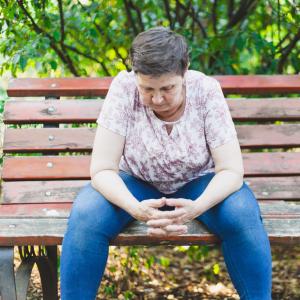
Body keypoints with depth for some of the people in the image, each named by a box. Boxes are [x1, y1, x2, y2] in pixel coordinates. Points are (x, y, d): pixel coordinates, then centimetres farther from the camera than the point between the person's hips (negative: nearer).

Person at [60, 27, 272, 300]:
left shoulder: (206, 90, -22)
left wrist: (197, 208, -42)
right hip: (137, 184, 0)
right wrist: (136, 208, -43)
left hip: (197, 183, 0)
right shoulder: (124, 89, -23)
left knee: (243, 215, -30)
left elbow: (231, 170, -22)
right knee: (85, 215, -29)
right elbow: (102, 169, -24)